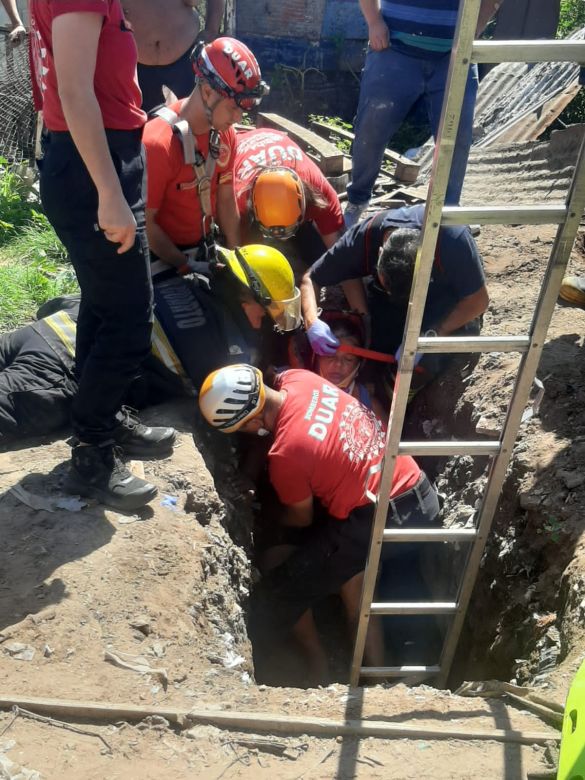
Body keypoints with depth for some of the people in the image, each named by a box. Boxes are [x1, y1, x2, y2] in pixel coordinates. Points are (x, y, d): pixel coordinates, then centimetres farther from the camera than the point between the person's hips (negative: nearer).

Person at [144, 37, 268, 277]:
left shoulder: (225, 134, 0)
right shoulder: (158, 143, -22)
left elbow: (226, 200, 6)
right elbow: (146, 225, -19)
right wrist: (188, 267, -18)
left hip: (205, 250, 7)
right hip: (163, 262, -7)